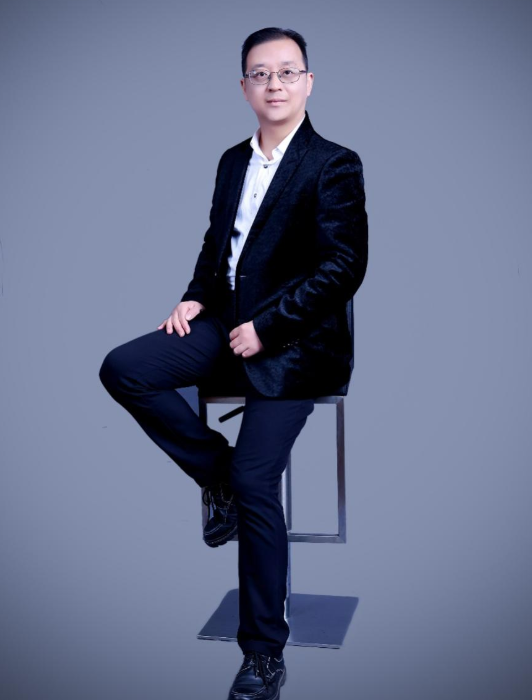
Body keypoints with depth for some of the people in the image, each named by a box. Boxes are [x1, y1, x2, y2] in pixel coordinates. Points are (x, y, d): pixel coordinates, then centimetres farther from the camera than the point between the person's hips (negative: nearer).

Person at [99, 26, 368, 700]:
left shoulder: (333, 166, -6)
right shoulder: (233, 160, 15)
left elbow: (344, 266, -13)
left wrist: (265, 327, -17)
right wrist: (196, 295, 3)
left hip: (293, 341, -6)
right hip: (226, 321, 7)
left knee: (255, 480, -17)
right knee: (122, 369, -12)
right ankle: (215, 471, 6)